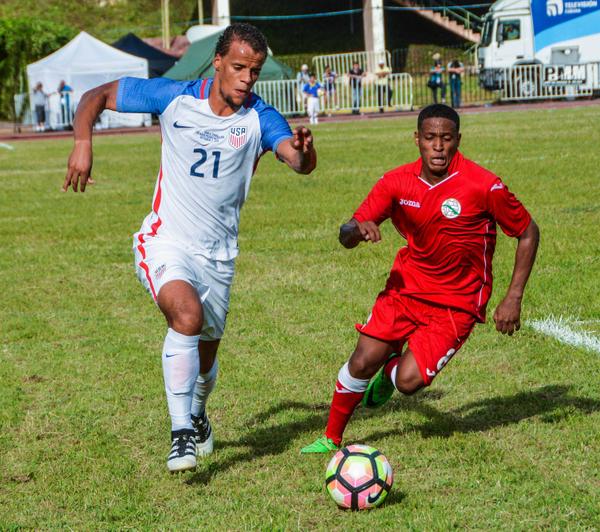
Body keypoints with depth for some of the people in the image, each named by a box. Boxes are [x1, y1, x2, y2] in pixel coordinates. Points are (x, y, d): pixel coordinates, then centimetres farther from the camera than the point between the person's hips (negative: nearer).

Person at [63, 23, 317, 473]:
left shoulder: (260, 118, -9)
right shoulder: (175, 98, -8)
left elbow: (300, 162, -27)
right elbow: (98, 96, 1)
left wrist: (303, 151, -51)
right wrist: (83, 143, -15)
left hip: (218, 254, 2)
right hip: (166, 242, -2)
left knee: (205, 356, 15)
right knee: (187, 316, -31)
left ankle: (197, 416, 49)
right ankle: (182, 433, -26)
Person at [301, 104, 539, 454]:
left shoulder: (484, 186, -18)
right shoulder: (398, 182, -7)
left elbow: (528, 233, -5)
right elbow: (346, 237, -4)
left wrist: (513, 298, -10)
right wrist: (358, 229, -30)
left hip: (457, 303, -3)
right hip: (407, 286, 3)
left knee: (409, 381, -15)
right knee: (362, 363, -9)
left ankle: (392, 368, 24)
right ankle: (332, 439, 16)